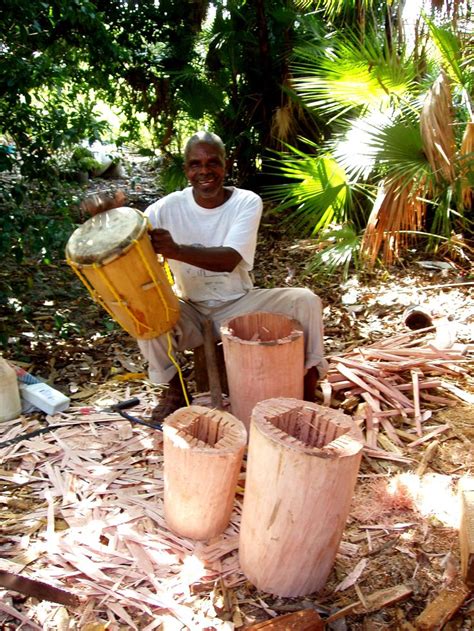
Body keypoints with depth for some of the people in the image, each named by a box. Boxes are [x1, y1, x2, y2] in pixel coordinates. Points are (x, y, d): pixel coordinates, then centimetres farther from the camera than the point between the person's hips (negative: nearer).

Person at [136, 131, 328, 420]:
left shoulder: (247, 202, -12)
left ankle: (308, 384, -1)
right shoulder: (170, 207, -9)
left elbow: (230, 260, -27)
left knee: (306, 301, -22)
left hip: (239, 304, -1)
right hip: (191, 311, 1)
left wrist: (176, 250, -44)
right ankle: (172, 388, -2)